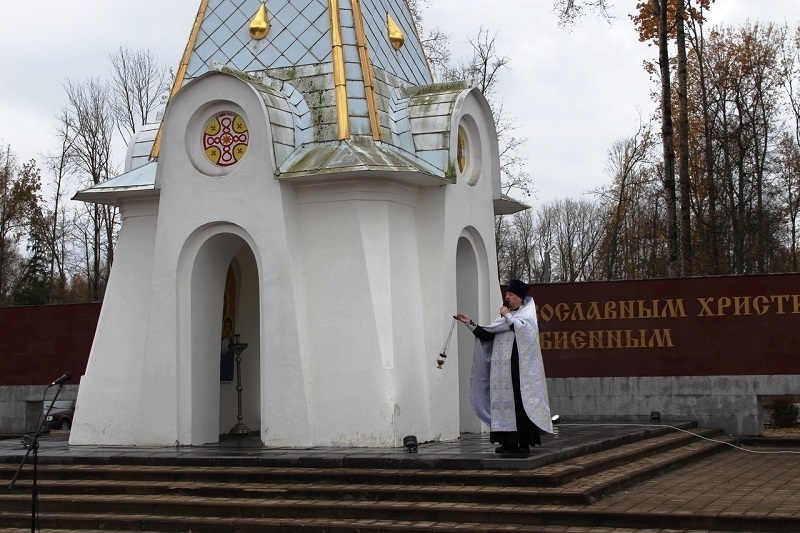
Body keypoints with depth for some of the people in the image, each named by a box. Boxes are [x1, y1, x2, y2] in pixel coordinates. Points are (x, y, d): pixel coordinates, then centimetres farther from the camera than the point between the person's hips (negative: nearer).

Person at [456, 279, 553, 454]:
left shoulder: (527, 315, 2)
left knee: (520, 405, -8)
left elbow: (522, 329, -19)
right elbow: (486, 334, 15)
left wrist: (507, 316, -8)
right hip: (502, 370, 6)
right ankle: (509, 442, 5)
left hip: (519, 369, -6)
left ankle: (524, 442, -7)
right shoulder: (504, 319, 21)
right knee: (505, 404, 2)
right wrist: (469, 323, 6)